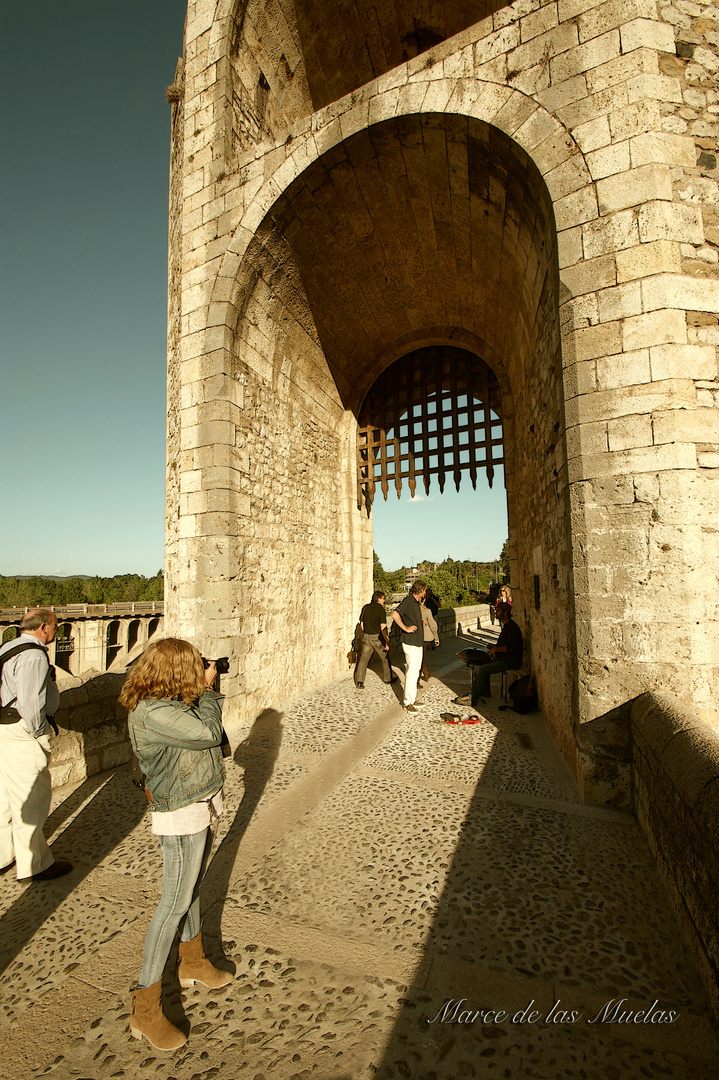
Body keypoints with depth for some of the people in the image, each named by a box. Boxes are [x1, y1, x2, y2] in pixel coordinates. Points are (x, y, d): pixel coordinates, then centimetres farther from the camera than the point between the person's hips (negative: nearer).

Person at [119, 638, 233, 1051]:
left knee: (193, 886, 25)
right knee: (175, 902, 3)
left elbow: (210, 725, 12)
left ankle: (193, 961, 46)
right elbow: (208, 732, -30)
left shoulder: (175, 702, 0)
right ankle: (146, 1008, 21)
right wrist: (207, 689, -19)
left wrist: (207, 690, 1)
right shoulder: (150, 712, -28)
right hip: (182, 817, -9)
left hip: (204, 804, 9)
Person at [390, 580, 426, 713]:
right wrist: (406, 628, -23)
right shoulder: (408, 601, -15)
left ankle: (413, 699, 23)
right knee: (411, 673, -6)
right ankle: (408, 702, 4)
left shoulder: (416, 602, 15)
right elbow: (395, 615, -28)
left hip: (418, 642, 9)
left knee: (415, 672, 14)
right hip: (410, 643, -9)